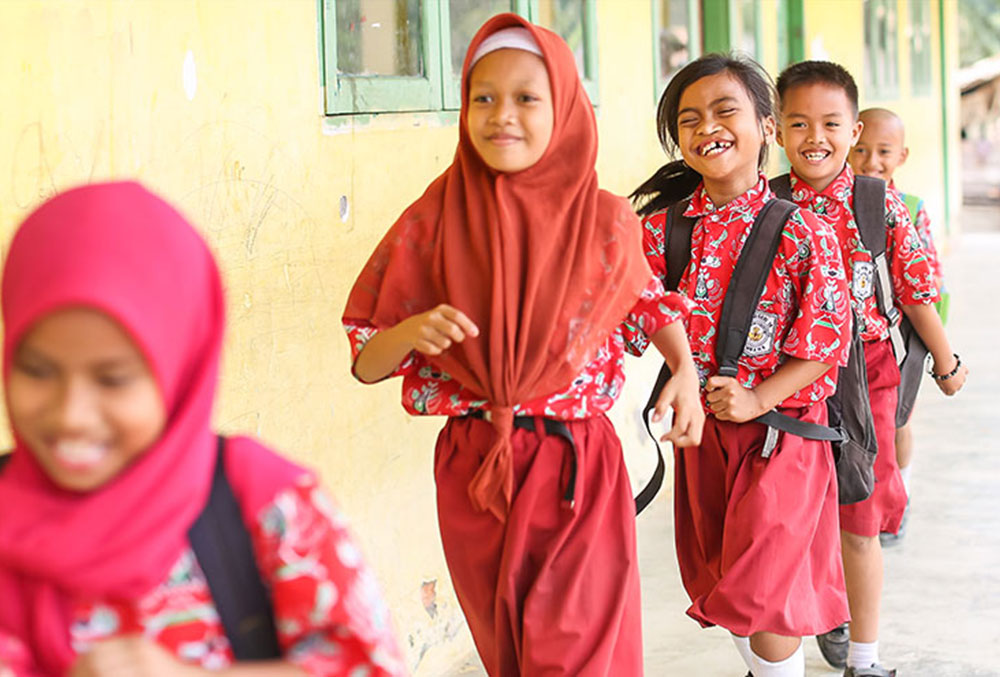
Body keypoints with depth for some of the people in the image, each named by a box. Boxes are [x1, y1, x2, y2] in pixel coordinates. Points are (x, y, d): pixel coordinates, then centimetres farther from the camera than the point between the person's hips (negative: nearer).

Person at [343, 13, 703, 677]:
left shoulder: (605, 220, -3)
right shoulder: (434, 222, -4)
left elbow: (644, 296, 18)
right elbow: (366, 363, -1)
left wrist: (685, 370, 1)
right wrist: (412, 332, -22)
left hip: (580, 470, -1)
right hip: (474, 474, 1)